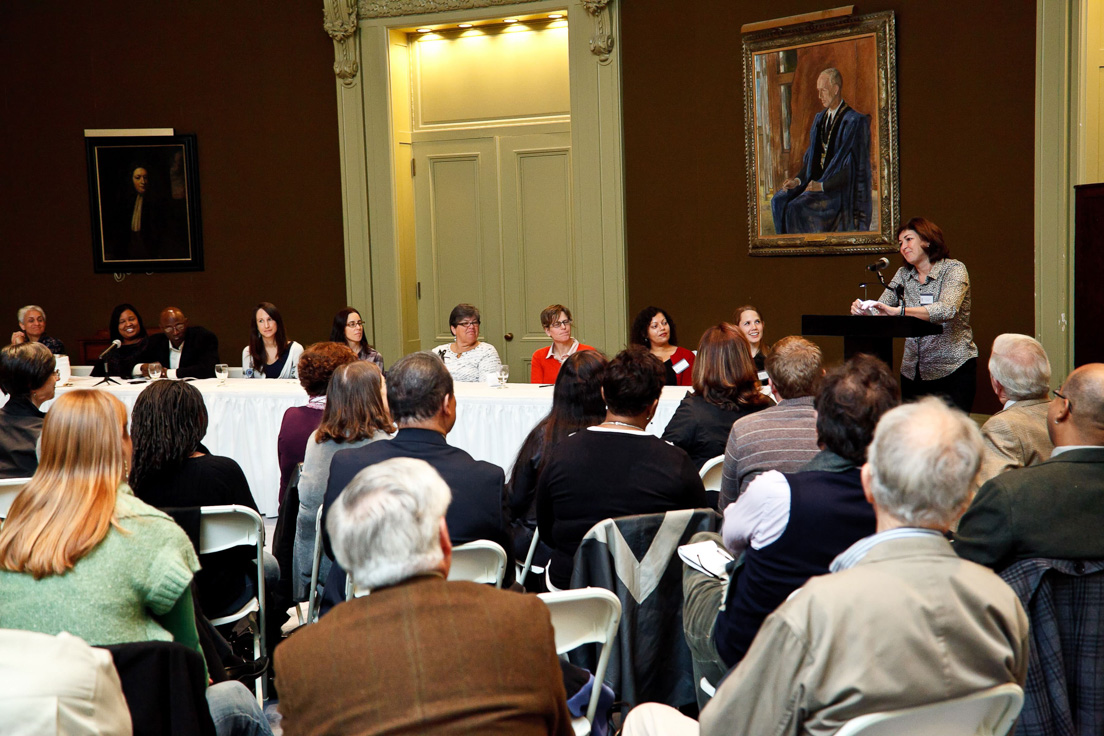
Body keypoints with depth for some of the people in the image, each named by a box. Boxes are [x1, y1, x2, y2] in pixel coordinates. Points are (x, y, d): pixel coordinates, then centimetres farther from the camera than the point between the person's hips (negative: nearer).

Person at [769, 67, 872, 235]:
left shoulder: (855, 122, -13)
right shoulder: (820, 119, 12)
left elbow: (852, 169, -16)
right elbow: (811, 157, 14)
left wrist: (823, 186, -22)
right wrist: (798, 180, -5)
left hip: (839, 189, -8)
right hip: (817, 181, 8)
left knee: (795, 208, -25)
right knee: (779, 201, -12)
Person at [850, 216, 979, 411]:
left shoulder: (953, 269, -7)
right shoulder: (904, 274, 10)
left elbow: (947, 310, -25)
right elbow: (880, 311, 3)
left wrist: (899, 311, -38)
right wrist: (863, 310, -22)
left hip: (952, 369, -5)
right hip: (912, 372, 5)